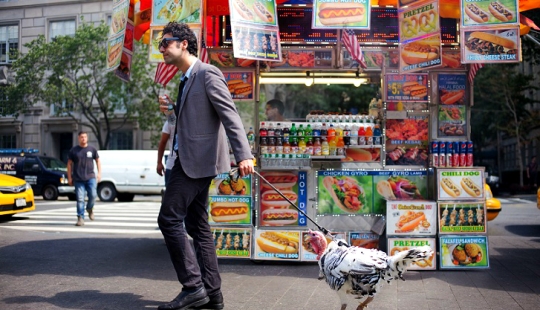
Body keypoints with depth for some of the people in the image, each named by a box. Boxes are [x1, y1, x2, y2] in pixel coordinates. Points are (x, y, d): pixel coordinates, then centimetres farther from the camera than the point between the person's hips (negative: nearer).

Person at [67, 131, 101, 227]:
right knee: (80, 199, -3)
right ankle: (80, 218, 4)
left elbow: (98, 161, 15)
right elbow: (69, 164, 9)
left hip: (90, 177, 0)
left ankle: (90, 208, 20)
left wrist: (99, 173, 4)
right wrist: (69, 177, 4)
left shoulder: (92, 149, 8)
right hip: (78, 179, 0)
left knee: (93, 195, -11)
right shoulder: (73, 150, 6)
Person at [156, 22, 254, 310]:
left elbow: (230, 116, -19)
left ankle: (193, 287, -1)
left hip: (198, 159, -10)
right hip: (188, 158, 10)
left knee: (169, 219, -9)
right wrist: (171, 109, 8)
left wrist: (243, 155, -28)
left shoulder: (208, 74, -10)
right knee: (197, 225, 10)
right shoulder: (185, 80, 18)